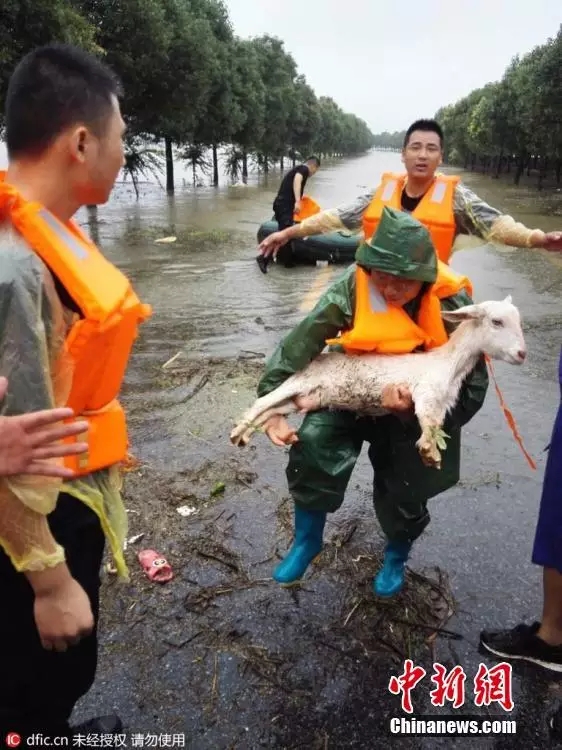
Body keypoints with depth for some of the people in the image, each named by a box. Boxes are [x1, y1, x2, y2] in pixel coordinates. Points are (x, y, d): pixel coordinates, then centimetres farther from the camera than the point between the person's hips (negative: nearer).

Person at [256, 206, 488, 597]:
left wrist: (418, 404, -40)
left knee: (405, 493, 9)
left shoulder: (452, 304, -26)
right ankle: (308, 539, 3)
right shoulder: (353, 287, -26)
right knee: (313, 443, -24)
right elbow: (303, 341, -28)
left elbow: (473, 382, -21)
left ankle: (396, 557, 46)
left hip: (420, 407, 0)